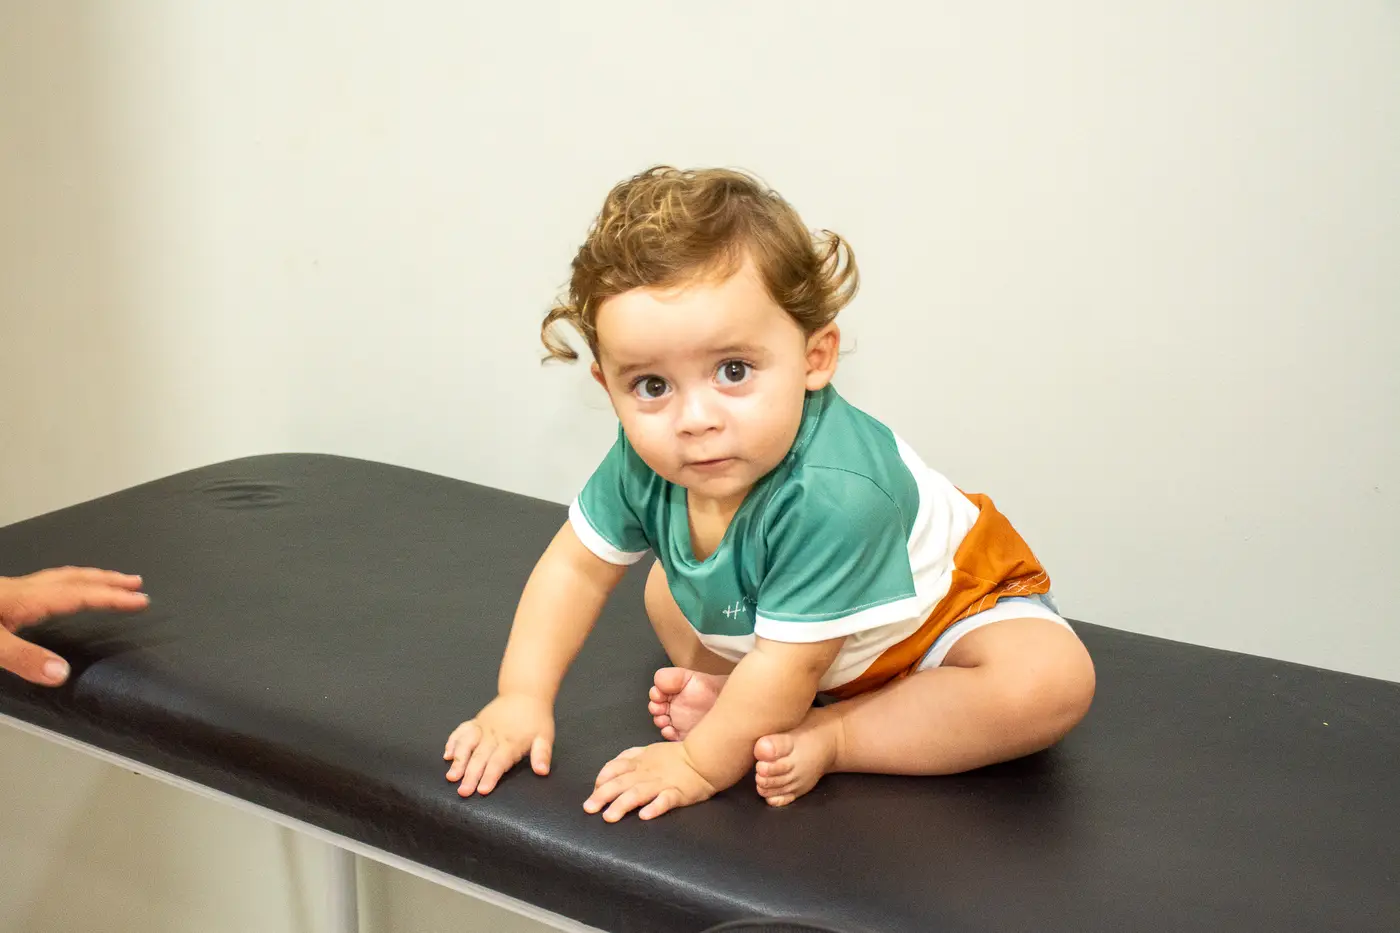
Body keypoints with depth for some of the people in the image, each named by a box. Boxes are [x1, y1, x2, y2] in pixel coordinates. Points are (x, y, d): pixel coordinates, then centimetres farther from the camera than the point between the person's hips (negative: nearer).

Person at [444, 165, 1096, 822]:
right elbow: (577, 565, -8)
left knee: (1054, 681, -32)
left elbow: (789, 663, -35)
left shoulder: (831, 494, -44)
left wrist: (703, 764, -25)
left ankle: (824, 738, -22)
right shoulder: (648, 459, -23)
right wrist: (522, 698, -13)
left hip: (941, 607, -6)